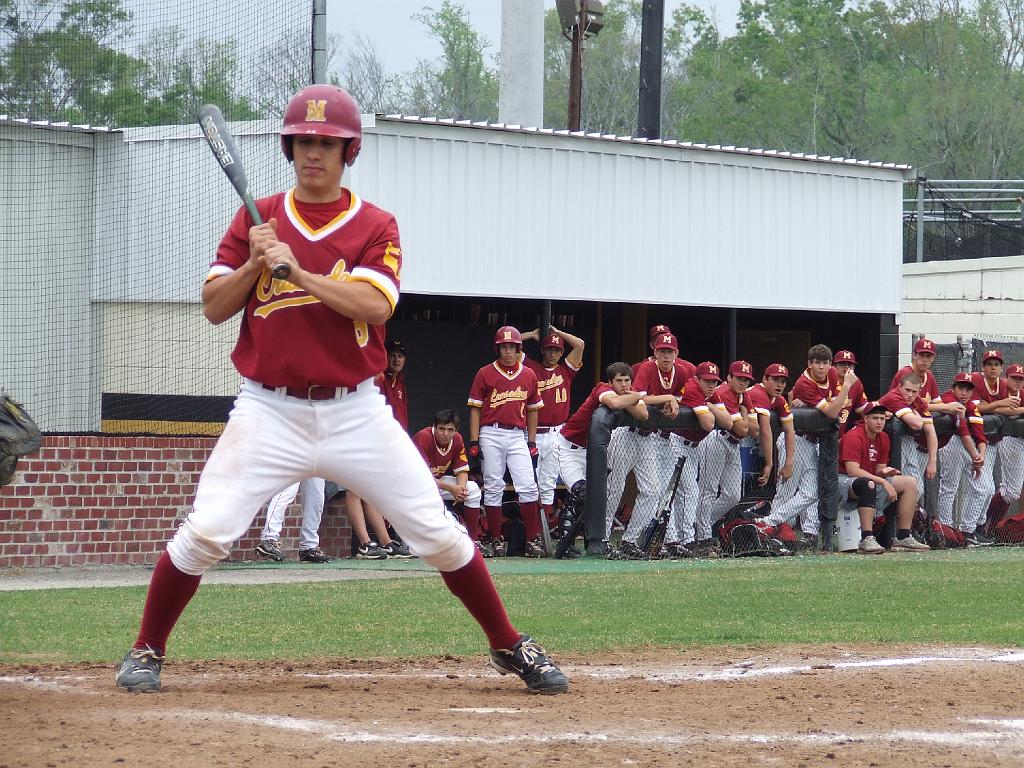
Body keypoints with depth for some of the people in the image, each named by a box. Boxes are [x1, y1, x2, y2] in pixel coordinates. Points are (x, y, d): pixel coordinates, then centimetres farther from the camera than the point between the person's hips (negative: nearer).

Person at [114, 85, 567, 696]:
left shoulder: (377, 227, 2)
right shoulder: (255, 220, 8)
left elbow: (374, 305, -14)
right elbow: (214, 307, 3)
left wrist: (299, 270, -22)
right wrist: (256, 264, -13)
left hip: (355, 412, 0)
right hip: (269, 411, 1)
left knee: (439, 534, -3)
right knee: (205, 533, -11)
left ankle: (511, 648, 11)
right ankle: (147, 652, 7)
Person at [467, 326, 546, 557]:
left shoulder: (528, 375, 10)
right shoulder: (485, 374, 3)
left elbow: (532, 410, 16)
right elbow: (475, 409, 2)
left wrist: (532, 442, 10)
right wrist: (474, 442, -4)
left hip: (518, 436, 2)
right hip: (491, 435, -2)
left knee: (528, 486, -8)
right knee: (493, 488, 1)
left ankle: (533, 539, -6)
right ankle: (496, 540, 7)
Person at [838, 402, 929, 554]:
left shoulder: (883, 438, 8)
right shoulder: (854, 437, -19)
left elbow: (878, 471, 12)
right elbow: (852, 470, -28)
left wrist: (885, 472, -14)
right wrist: (883, 481, -28)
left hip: (871, 481, 9)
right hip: (843, 481, -9)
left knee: (910, 483, 3)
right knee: (868, 484, -42)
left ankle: (903, 538, -2)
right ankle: (867, 540, -46)